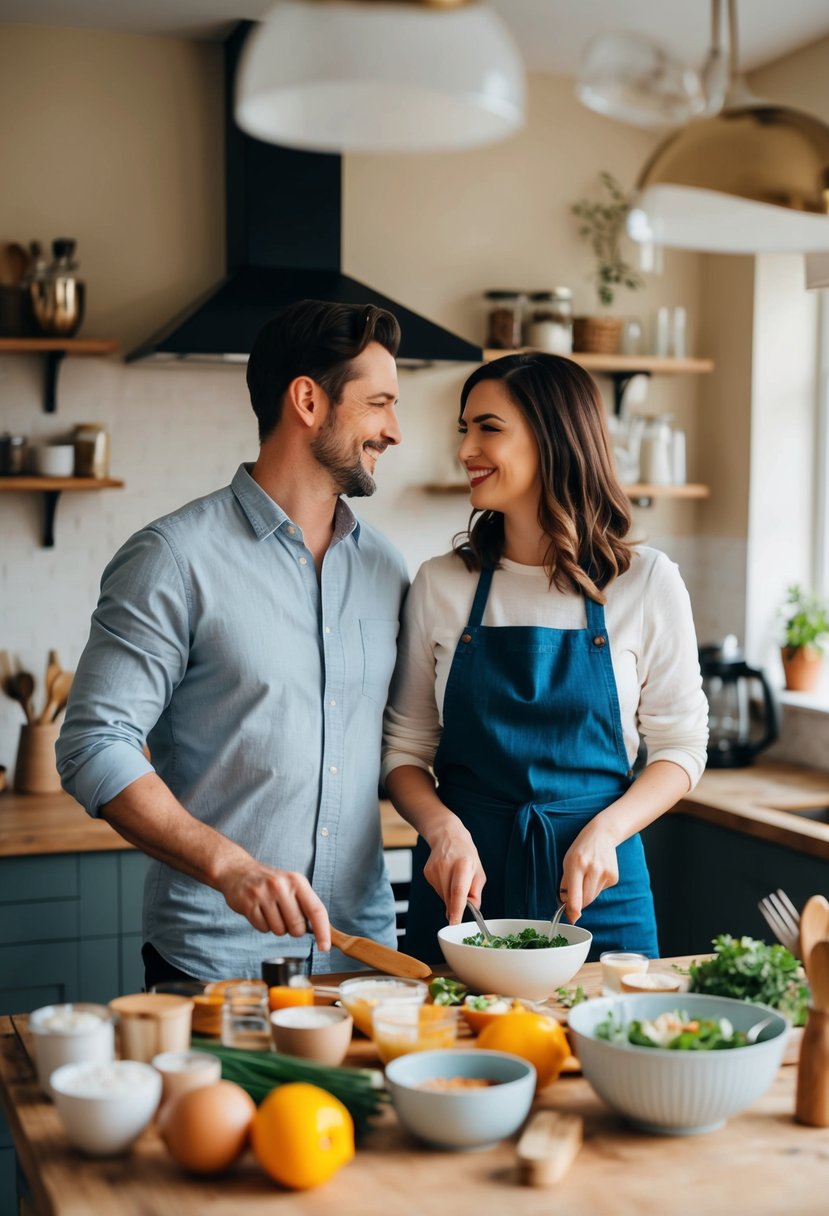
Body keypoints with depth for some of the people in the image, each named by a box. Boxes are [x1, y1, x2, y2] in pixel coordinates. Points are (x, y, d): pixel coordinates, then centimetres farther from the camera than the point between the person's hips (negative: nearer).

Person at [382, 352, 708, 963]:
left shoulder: (646, 582, -4)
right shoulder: (440, 585, 0)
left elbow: (680, 746, 1)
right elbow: (405, 748, 4)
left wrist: (605, 830, -15)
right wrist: (445, 830, -15)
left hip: (595, 887, -1)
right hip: (464, 880, 1)